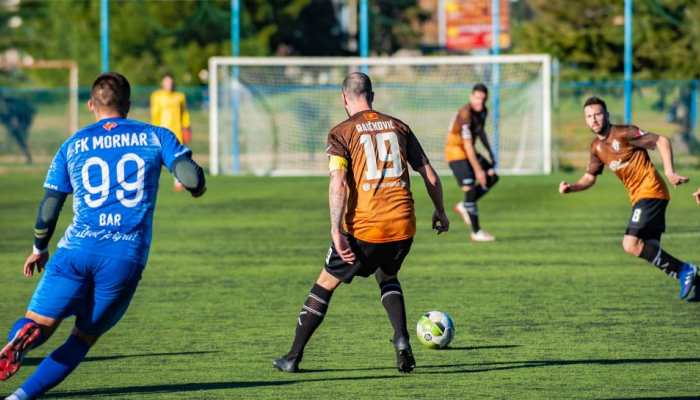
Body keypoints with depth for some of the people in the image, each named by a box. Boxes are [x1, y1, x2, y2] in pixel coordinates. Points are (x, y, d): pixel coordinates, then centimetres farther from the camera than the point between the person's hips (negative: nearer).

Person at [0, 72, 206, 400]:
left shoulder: (72, 146, 12)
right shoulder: (156, 136, 8)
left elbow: (48, 210, 12)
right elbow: (193, 178, -2)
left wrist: (39, 249, 29)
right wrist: (197, 186, 22)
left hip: (77, 250, 0)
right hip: (127, 258, 0)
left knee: (39, 322, 0)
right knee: (84, 337, 12)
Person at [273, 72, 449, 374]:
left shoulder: (341, 133, -1)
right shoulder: (398, 127, 11)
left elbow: (338, 182, -14)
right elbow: (429, 175, 12)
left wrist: (336, 231, -17)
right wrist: (440, 212, 26)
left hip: (364, 228, -4)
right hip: (403, 225, 4)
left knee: (325, 284, 14)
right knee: (388, 278, 30)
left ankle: (294, 357, 17)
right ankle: (401, 340, 7)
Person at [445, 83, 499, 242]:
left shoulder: (482, 111, 2)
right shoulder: (465, 114, -26)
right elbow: (468, 144, -28)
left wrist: (490, 153, 18)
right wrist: (478, 170, -28)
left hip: (469, 152, 9)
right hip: (456, 153, -9)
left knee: (492, 177, 5)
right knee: (470, 188, -15)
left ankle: (464, 206, 16)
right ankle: (476, 232, -8)